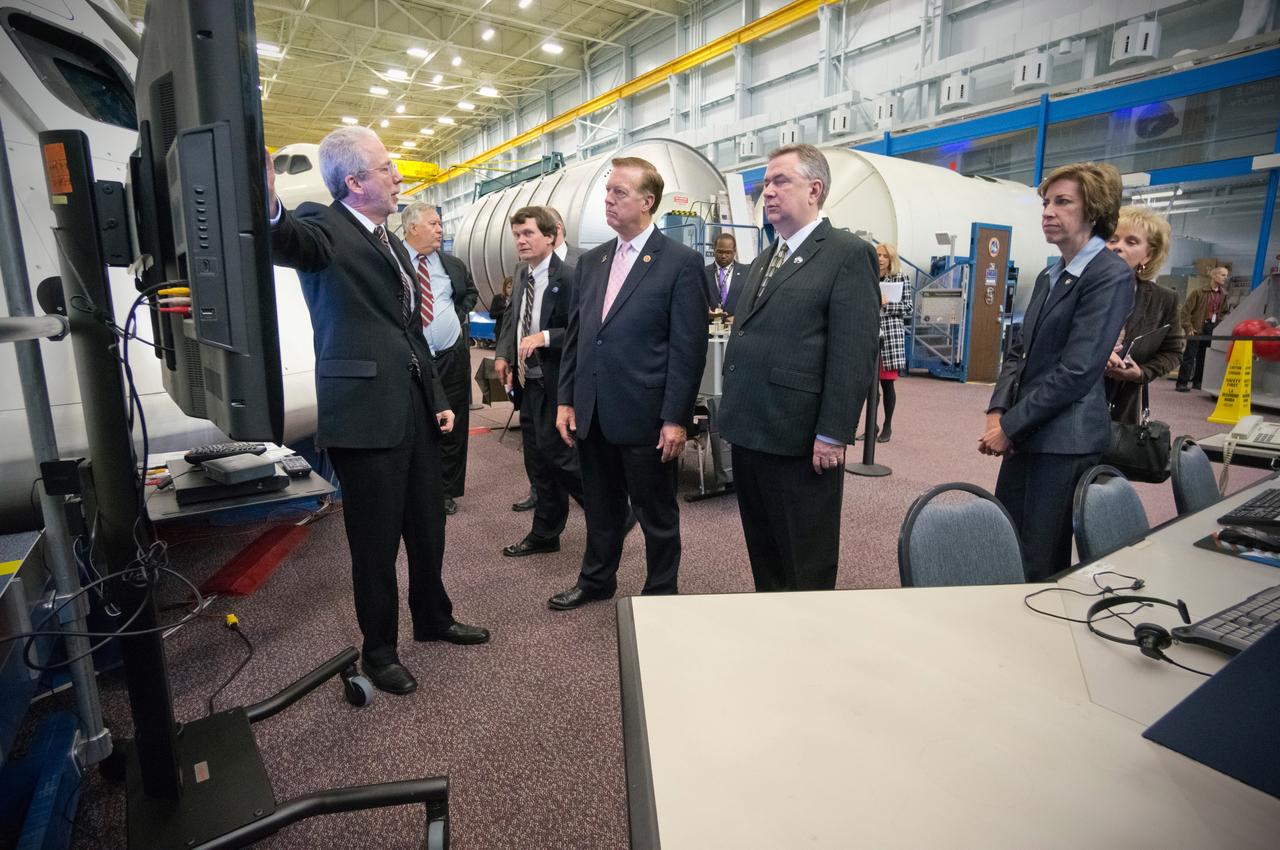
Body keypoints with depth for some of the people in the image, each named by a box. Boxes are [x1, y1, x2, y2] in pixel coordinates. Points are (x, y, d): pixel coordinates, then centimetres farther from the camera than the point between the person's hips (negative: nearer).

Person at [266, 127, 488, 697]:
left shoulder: (391, 240, 16)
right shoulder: (325, 228, -9)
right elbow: (293, 244, -35)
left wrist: (439, 398, 16)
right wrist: (270, 212, -57)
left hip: (416, 409, 8)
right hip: (365, 414, -8)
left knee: (427, 527, 19)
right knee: (376, 542, 6)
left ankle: (433, 618, 40)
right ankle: (379, 650, 26)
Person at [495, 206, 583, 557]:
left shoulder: (568, 277, -14)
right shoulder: (523, 276, 11)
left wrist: (544, 337, -26)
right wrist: (503, 354, 5)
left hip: (555, 384, -8)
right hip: (528, 382, 8)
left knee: (557, 454, -5)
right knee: (537, 461, 14)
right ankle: (545, 534, 28)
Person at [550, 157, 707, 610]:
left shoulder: (681, 262, -7)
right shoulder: (590, 261, 11)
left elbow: (688, 348, -11)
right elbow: (574, 335, 13)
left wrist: (676, 419, -14)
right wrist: (566, 400, 7)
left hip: (645, 416, -5)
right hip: (592, 414, 6)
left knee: (657, 513, 10)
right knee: (600, 506, 20)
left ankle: (661, 591, 29)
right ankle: (596, 579, 40)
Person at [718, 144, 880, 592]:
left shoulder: (848, 254, -6)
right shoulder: (764, 259, 19)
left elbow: (854, 355, -13)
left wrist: (832, 435, -17)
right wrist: (734, 416, 16)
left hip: (800, 439, -8)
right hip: (749, 432, 8)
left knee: (806, 565, 7)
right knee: (762, 551, 18)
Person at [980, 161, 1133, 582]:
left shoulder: (1110, 276, -11)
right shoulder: (1050, 276, 15)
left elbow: (1077, 370, -18)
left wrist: (1010, 426, -14)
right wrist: (999, 411, -1)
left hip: (1064, 440, -8)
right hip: (1025, 433, 8)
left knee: (1041, 565, 2)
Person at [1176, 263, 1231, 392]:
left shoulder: (1223, 294, 10)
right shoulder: (1200, 292, -8)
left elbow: (1224, 311, 24)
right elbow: (1185, 310, -9)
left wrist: (1219, 322, 9)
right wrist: (1188, 327, -12)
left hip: (1213, 329, 6)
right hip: (1198, 328, -6)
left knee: (1203, 356, 10)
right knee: (1190, 355, -7)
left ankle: (1197, 382, 17)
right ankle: (1182, 383, -7)